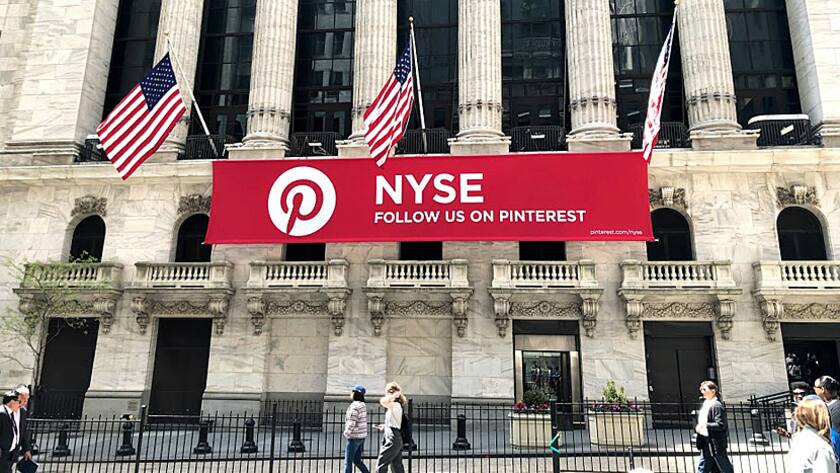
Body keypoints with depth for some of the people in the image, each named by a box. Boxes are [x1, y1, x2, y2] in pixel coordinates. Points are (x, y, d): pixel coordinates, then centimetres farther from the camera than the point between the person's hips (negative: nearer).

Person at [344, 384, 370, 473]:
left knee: (348, 461, 1)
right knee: (357, 460, 17)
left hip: (354, 437, -8)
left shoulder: (354, 406, -18)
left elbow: (351, 423, -21)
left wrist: (346, 433, -6)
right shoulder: (363, 405, 9)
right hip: (362, 436, 9)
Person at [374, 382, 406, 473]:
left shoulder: (395, 405, -14)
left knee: (380, 465, -2)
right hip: (397, 439, 10)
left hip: (392, 440, -10)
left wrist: (395, 395, -20)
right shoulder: (397, 405, 14)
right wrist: (385, 426, 25)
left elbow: (383, 401, -33)